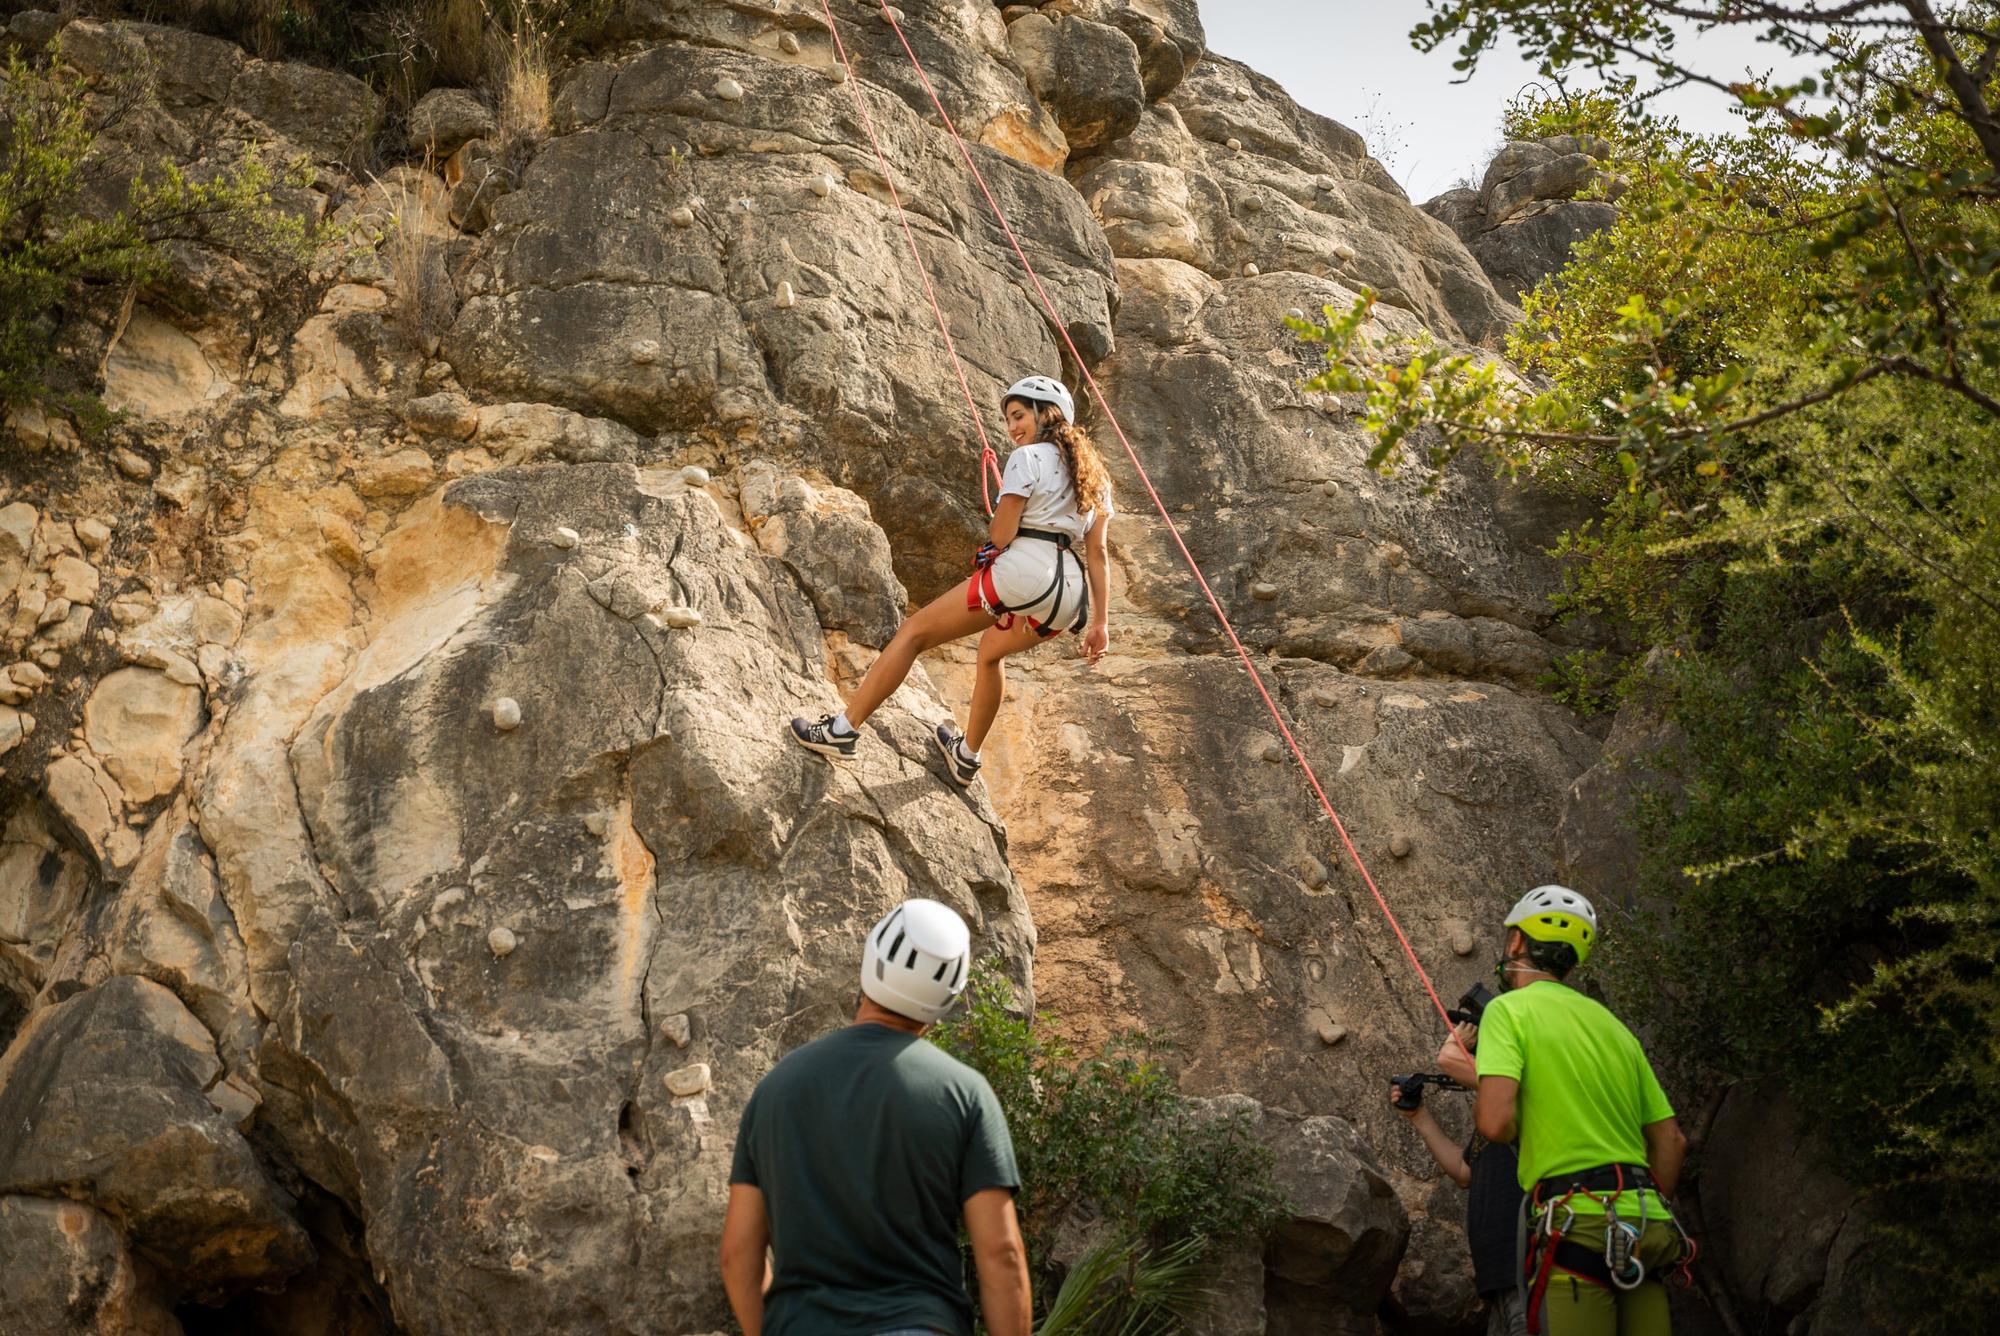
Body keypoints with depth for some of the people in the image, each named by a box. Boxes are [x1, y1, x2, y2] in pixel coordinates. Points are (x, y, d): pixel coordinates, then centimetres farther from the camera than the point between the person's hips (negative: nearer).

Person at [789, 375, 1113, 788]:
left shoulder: (1028, 458, 1)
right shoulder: (1092, 473, 21)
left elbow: (1002, 533, -6)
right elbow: (1098, 552, 16)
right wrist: (1098, 622, 16)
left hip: (1022, 570, -7)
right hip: (1069, 598, 7)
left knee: (915, 632, 3)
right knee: (992, 648, 35)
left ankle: (845, 727, -2)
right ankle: (967, 756, 39)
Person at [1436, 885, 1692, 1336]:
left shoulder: (1510, 1009, 0)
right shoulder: (1612, 1024, 21)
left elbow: (1495, 1123, -14)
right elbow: (1671, 1141, 20)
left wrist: (1480, 1087, 8)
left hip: (1578, 1226, -7)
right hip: (1646, 1228, 7)